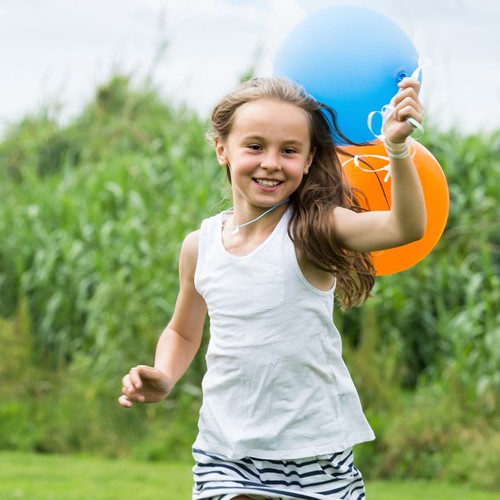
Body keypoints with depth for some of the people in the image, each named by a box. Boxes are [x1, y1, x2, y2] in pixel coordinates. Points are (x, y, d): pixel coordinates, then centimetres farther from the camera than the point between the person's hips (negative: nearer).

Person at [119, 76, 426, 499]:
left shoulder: (312, 232, -11)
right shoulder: (201, 246, 3)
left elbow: (407, 227, -28)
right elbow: (183, 333, 20)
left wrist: (398, 148, -42)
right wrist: (162, 379, 0)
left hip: (314, 458, -3)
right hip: (226, 455, 3)